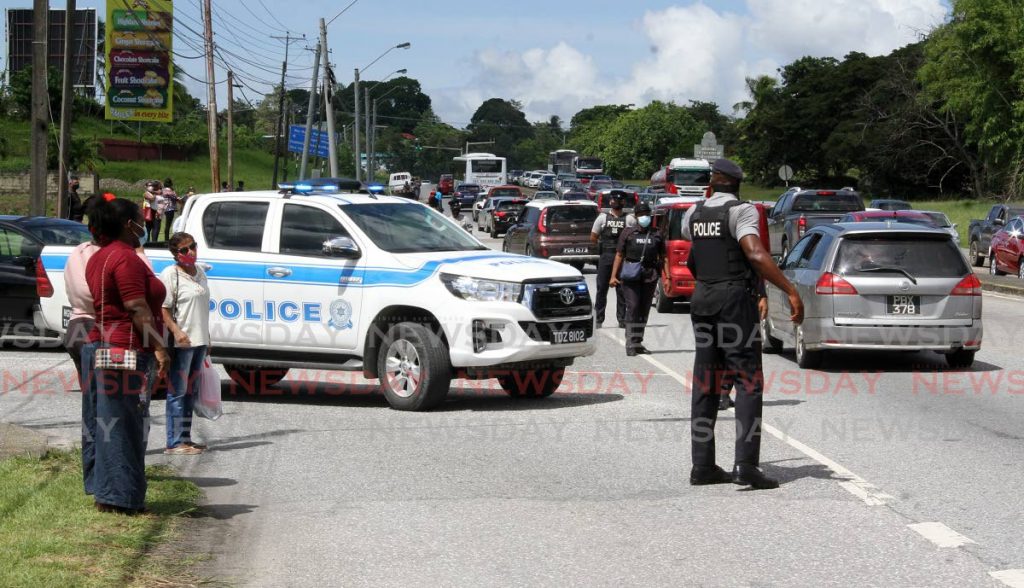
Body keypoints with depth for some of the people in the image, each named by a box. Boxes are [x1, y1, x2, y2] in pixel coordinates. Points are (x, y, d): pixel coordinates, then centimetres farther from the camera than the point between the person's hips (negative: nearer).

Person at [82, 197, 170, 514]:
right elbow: (137, 307, -19)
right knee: (123, 426, -7)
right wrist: (159, 347, -19)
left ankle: (101, 488, 17)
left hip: (98, 346, 10)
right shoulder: (126, 258, -14)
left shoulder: (98, 258, 16)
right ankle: (116, 496, -7)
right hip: (127, 350, -10)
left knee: (102, 423, 12)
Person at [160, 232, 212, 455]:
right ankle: (175, 442, -7)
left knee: (191, 391, 14)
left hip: (199, 340, 9)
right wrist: (176, 331, -27)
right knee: (178, 391, -7)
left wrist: (207, 337, 22)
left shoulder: (199, 272, 14)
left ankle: (185, 438, 23)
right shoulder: (170, 274, -11)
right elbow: (163, 309, -16)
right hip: (181, 342, -9)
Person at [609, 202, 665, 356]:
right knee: (632, 307, -11)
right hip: (630, 276, -3)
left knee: (644, 310, 7)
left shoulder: (657, 235, 11)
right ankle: (631, 344, -11)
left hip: (650, 277, 3)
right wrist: (614, 276, -3)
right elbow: (619, 255, 5)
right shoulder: (628, 233, 6)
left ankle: (638, 343, 18)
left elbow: (663, 257, 13)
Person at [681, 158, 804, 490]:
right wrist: (791, 292, -25)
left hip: (701, 299, 6)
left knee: (705, 384, 10)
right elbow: (756, 255, -23)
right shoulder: (741, 211, -9)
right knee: (748, 381, -7)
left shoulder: (694, 213, 10)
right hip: (735, 298, -6)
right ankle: (745, 464, -18)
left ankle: (702, 465, 10)